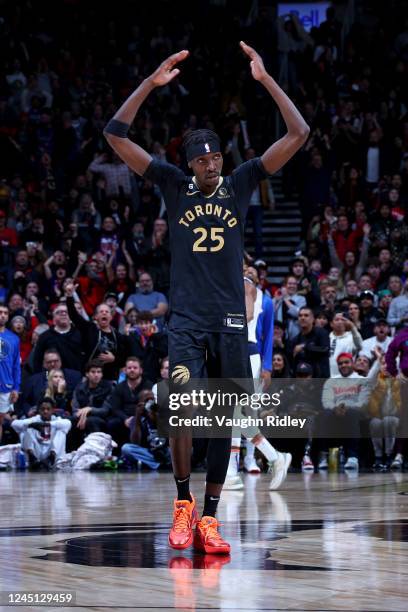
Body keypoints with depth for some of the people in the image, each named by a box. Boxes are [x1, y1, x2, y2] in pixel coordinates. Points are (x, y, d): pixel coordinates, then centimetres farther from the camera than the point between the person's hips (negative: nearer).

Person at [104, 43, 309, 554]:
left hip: (230, 319, 1)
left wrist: (264, 79, -8)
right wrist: (151, 84, -10)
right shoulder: (174, 186, 6)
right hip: (185, 319, -1)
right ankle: (183, 503, -2)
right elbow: (116, 135, -1)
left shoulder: (240, 184, 7)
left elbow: (298, 134, 0)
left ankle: (209, 517, 12)